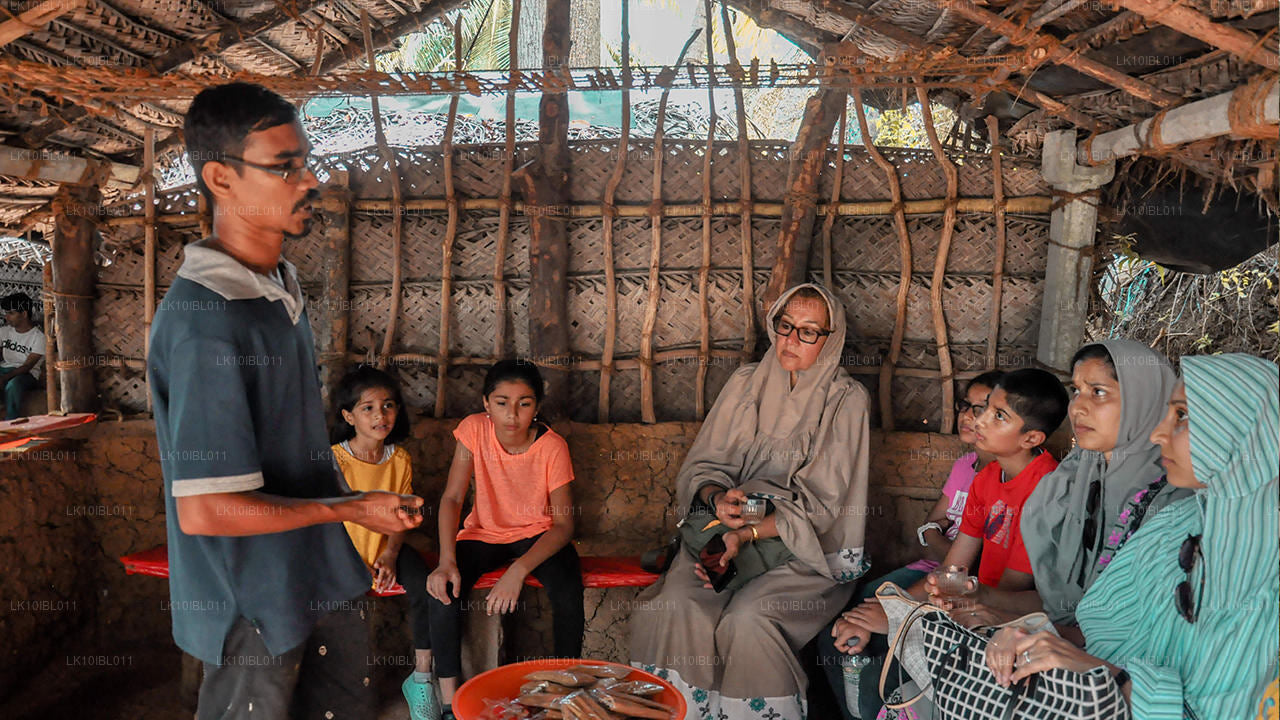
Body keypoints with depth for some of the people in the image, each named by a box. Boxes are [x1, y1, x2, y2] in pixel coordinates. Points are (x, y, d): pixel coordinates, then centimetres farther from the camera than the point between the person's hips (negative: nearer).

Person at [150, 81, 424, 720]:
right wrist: (353, 509, -16)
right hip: (253, 602, -8)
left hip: (323, 578, 8)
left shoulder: (283, 283, 4)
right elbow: (205, 510, -27)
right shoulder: (204, 317, -25)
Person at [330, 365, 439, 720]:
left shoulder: (400, 459, 0)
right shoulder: (334, 458, -11)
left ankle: (421, 678, -7)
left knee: (425, 587, -21)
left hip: (386, 547, 2)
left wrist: (389, 555, -13)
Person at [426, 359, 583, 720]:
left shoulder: (552, 446, -20)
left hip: (539, 534, -1)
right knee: (443, 588, -24)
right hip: (485, 532, 2)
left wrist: (519, 569, -35)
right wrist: (447, 561, -29)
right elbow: (452, 498, -14)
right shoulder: (474, 429, -15)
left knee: (568, 591, -29)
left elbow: (564, 523, -20)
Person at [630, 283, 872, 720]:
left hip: (809, 547, -3)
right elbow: (703, 463, 8)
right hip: (729, 527, 3)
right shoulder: (747, 383, 10)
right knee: (677, 605, -24)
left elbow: (822, 503, -8)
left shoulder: (847, 401, -2)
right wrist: (717, 497, -16)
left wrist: (748, 535, -18)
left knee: (747, 618, -30)